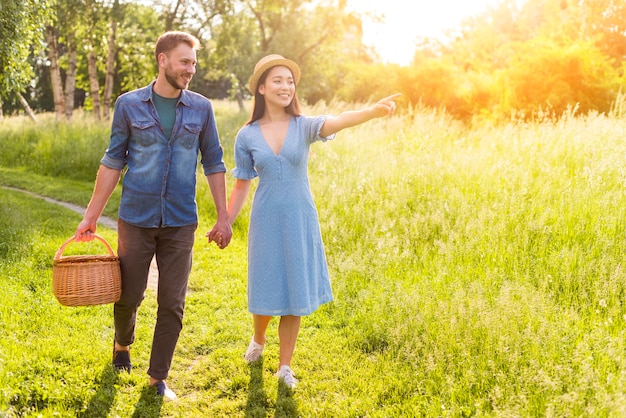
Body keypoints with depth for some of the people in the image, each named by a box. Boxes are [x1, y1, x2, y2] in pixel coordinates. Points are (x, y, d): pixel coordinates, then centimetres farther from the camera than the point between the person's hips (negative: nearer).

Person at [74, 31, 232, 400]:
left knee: (172, 304, 3)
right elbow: (113, 162, 3)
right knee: (128, 295, 9)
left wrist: (224, 217, 4)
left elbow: (214, 163, 7)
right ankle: (123, 345, 42)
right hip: (136, 218, -1)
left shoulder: (201, 108, 1)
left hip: (180, 223, 1)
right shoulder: (129, 105, -2)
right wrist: (92, 215, 2)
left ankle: (159, 378, 19)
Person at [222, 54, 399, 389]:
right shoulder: (247, 136, -3)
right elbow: (241, 186, 5)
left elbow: (337, 122, -27)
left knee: (294, 294, 7)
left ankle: (285, 366, 24)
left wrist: (374, 111, -47)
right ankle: (258, 339, 44)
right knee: (265, 293, 10)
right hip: (266, 221, 0)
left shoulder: (304, 126, -6)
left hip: (300, 221, 0)